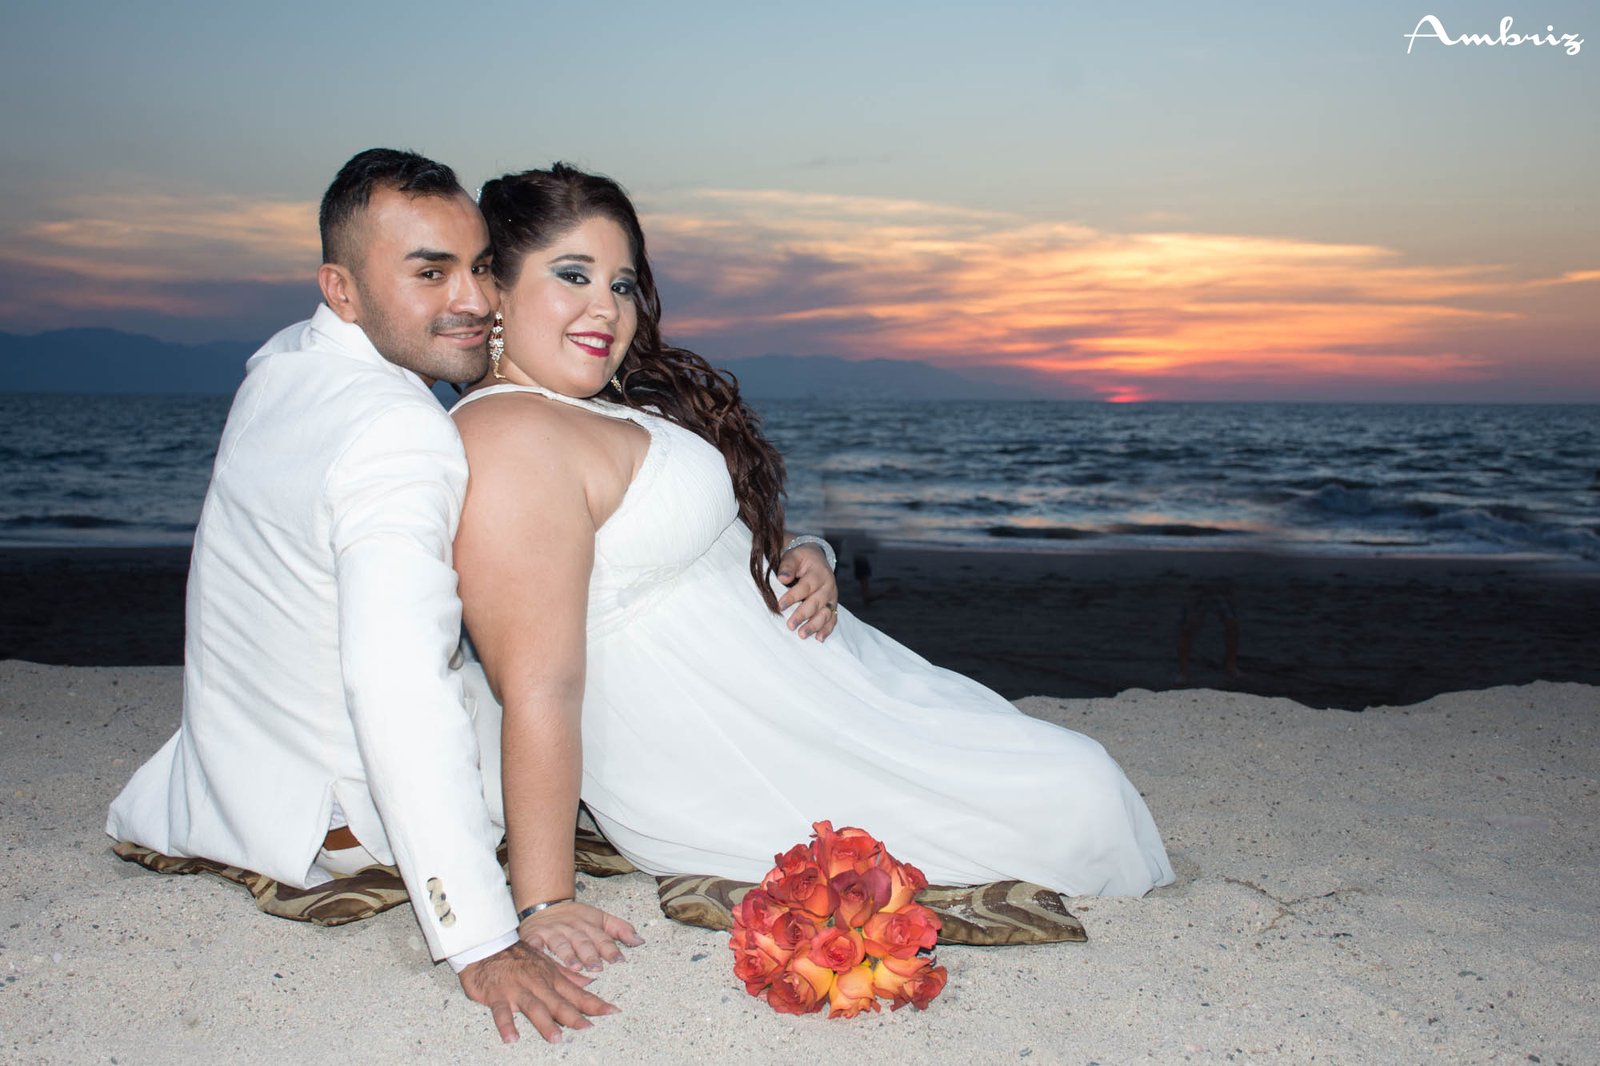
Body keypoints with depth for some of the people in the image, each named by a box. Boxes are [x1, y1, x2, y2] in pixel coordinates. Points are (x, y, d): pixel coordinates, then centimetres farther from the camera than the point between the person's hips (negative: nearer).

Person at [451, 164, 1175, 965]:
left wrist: (803, 571, 0)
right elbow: (540, 691, -27)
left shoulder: (606, 408, 10)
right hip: (730, 775, -11)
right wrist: (542, 908, -25)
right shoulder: (511, 440, -23)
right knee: (1078, 797, -1)